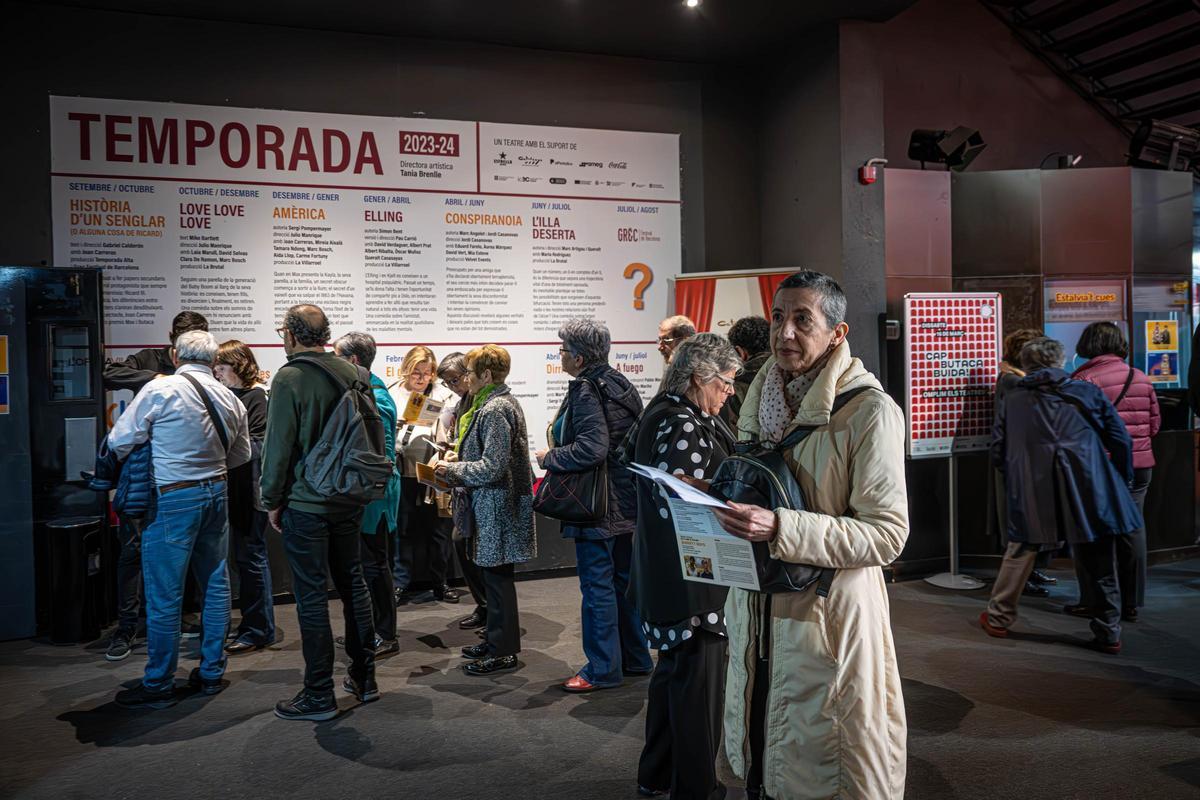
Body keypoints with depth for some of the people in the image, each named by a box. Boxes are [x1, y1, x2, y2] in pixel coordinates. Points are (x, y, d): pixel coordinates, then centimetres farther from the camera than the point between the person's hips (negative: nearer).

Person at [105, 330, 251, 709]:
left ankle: (158, 685, 12)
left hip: (174, 498, -6)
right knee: (215, 584, 14)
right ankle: (211, 673, 24)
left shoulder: (160, 390, -12)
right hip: (216, 493, 6)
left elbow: (119, 440, -6)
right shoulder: (229, 399, 5)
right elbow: (241, 454, 16)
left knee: (164, 594, 2)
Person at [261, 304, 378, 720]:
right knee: (353, 584, 16)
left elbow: (278, 446, -13)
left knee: (311, 596, 1)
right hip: (349, 499, 6)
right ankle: (364, 677, 26)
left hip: (306, 503, -6)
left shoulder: (289, 378, -13)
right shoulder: (354, 374, 4)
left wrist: (273, 500, -3)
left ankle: (319, 695, 9)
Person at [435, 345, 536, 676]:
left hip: (497, 508, -10)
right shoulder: (502, 403, 13)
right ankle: (497, 639, 28)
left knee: (497, 575, -1)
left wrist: (453, 470, -12)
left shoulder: (495, 410, -19)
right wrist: (457, 469, 10)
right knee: (495, 574, 17)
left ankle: (504, 652, 9)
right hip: (492, 504, 10)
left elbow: (492, 468, -24)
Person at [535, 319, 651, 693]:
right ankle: (636, 658, 28)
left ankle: (603, 669, 10)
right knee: (623, 578, 17)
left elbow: (592, 449, -28)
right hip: (625, 498, 10)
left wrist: (549, 458, -13)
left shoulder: (586, 391, -18)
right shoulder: (617, 383, 10)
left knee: (597, 584, 0)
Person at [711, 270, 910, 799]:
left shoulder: (869, 410, -12)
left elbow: (888, 533, -17)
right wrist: (713, 499, 3)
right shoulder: (759, 402, 8)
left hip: (829, 615, -6)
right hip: (757, 611, 6)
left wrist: (780, 529, -26)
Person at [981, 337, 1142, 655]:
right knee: (1100, 566, 11)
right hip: (1090, 493, 0)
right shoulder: (1087, 392, 6)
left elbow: (998, 453, 9)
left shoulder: (1013, 400, 7)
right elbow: (1121, 441, 5)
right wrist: (1122, 482, 19)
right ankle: (1108, 634, 17)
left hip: (1033, 496, 0)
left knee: (1020, 552, 17)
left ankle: (998, 618, 26)